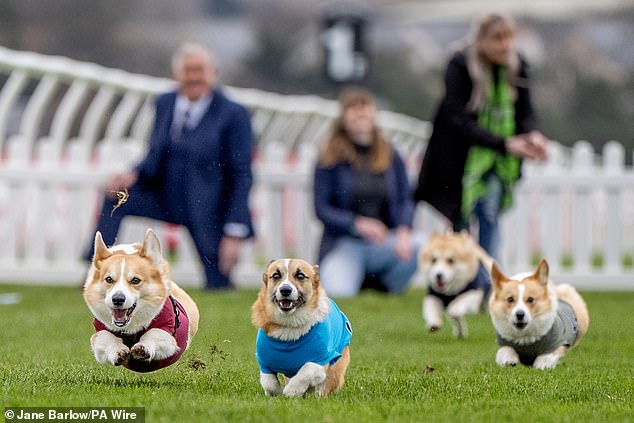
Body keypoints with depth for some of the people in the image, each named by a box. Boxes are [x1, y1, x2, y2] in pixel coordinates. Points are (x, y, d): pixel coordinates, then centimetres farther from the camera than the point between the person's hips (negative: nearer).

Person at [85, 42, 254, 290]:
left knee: (218, 287, -6)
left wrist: (234, 233, -16)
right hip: (165, 198, 4)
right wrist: (134, 175, -15)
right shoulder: (165, 103, 2)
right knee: (116, 198, -16)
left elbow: (241, 176, -12)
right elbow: (156, 157, 8)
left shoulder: (233, 115, -13)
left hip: (207, 211, -4)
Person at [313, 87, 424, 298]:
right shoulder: (330, 160, -2)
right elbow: (322, 209, -6)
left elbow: (406, 200, 1)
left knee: (417, 249, -29)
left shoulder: (391, 156, 7)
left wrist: (403, 230, -19)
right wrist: (357, 223, -22)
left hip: (383, 241, 3)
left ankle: (386, 285, 2)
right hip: (344, 242, -3)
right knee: (338, 291, -30)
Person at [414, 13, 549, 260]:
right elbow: (459, 120, -25)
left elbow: (524, 112, -1)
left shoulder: (517, 66, -5)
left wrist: (532, 135, -26)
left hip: (496, 161, 4)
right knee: (462, 219, -1)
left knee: (490, 217, 0)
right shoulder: (460, 66, -20)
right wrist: (505, 144, -33)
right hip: (461, 154, -4)